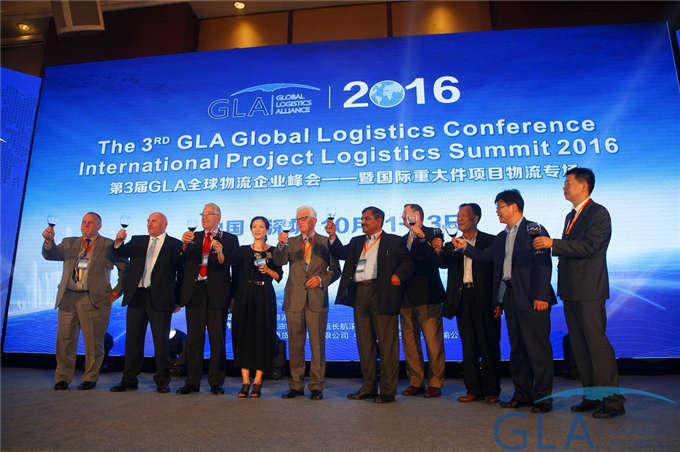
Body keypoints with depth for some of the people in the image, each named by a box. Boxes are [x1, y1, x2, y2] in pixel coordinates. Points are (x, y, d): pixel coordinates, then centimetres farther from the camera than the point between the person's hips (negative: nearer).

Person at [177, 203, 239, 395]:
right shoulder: (194, 237, 15)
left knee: (217, 340, 2)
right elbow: (184, 261, 0)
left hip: (216, 294, -2)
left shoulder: (229, 239, 6)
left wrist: (220, 253, -26)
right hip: (195, 293, 3)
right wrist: (184, 244, -19)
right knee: (194, 339, 7)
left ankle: (216, 383, 12)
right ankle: (192, 382, 15)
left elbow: (228, 265, -6)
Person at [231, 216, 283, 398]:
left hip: (265, 297, -1)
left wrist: (268, 270, -11)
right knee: (243, 335, 0)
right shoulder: (243, 251, 9)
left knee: (263, 336, -2)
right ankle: (245, 382, 7)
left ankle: (257, 382, 7)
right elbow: (236, 273, 6)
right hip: (244, 296, 1)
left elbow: (279, 276, 4)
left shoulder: (273, 251, 5)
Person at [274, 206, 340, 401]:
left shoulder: (326, 242, 5)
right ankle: (296, 386, 20)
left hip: (317, 299, -2)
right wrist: (281, 245, -24)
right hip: (294, 300, 2)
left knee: (318, 344, 2)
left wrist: (321, 279, -12)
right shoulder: (291, 242, 11)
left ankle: (317, 387, 14)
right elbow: (279, 262, -6)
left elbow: (335, 270, 5)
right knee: (295, 345, 8)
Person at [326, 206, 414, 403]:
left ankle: (388, 390, 7)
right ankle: (368, 387, 21)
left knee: (387, 343, -2)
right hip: (360, 295, 5)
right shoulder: (356, 242, 22)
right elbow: (341, 253, 10)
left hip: (382, 295, -5)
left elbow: (408, 262, 2)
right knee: (365, 343, 10)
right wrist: (332, 237, -2)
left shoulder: (393, 241, 7)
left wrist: (398, 276, -13)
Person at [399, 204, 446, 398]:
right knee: (410, 342, 9)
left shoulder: (432, 233, 1)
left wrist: (422, 237, -22)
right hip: (406, 296, 7)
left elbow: (436, 258, -15)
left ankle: (435, 383, 7)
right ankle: (416, 382, 18)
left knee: (433, 342, -3)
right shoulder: (403, 239, 20)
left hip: (427, 295, -6)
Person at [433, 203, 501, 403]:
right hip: (462, 299, 4)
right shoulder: (452, 244, 13)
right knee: (468, 347, 9)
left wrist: (498, 302, -10)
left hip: (484, 299, -3)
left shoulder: (490, 241, 2)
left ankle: (491, 390, 17)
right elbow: (444, 264, -4)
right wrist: (439, 251, -26)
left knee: (489, 346, 4)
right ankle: (474, 390, 18)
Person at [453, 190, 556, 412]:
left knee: (537, 347, -1)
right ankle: (522, 394, 22)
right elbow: (486, 256, 13)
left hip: (531, 298, -7)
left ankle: (543, 396, 10)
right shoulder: (502, 237, 19)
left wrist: (541, 295, -18)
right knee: (517, 347, 12)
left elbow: (543, 264, -12)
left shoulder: (534, 230, -5)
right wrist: (465, 247, 3)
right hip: (510, 296, 8)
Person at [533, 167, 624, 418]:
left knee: (597, 343, -6)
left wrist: (552, 243, -18)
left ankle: (612, 401, 4)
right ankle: (592, 396, 21)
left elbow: (588, 246, -19)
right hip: (571, 292, 9)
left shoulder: (598, 213, -7)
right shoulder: (571, 216, 20)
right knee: (580, 346, 11)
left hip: (589, 292, -8)